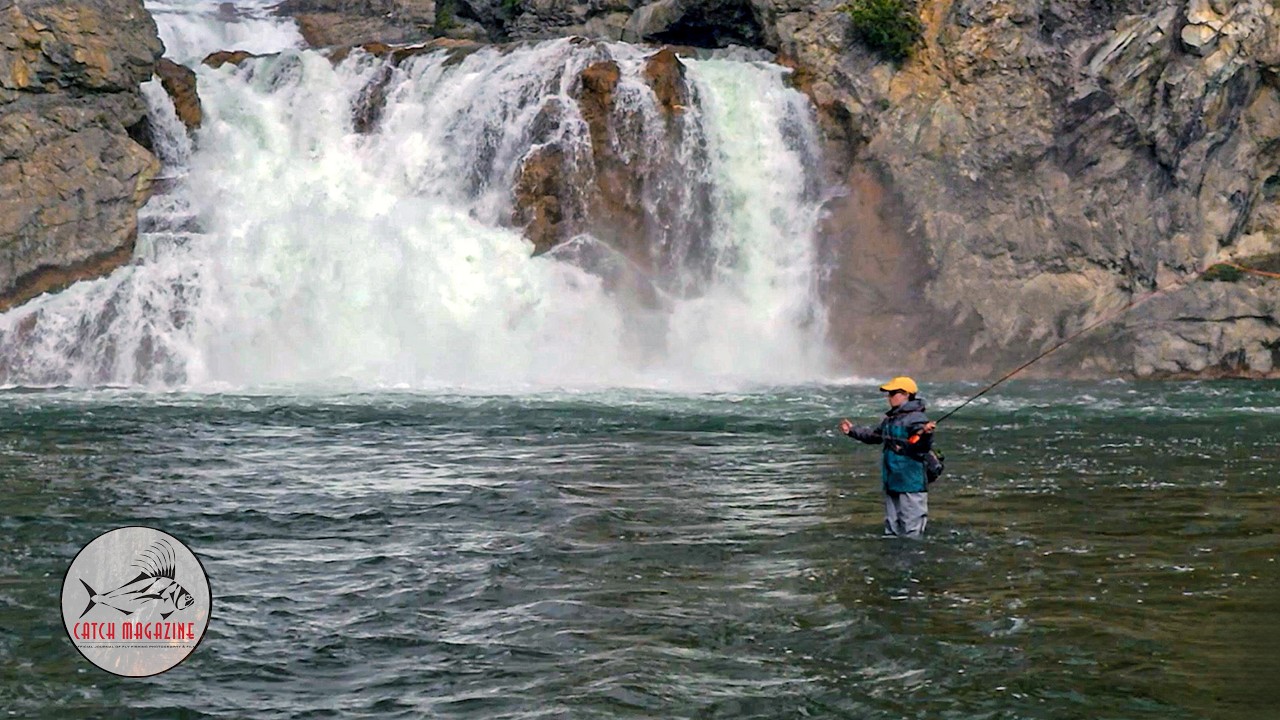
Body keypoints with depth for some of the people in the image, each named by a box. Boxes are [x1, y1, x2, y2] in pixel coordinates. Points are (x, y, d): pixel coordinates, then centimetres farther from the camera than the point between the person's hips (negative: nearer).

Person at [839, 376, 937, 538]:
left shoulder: (916, 419, -15)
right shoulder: (890, 419, 13)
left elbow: (924, 446, -30)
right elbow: (874, 435, 31)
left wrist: (925, 433, -50)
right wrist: (853, 430, 33)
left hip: (911, 485, -9)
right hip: (892, 483, 9)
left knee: (911, 533, -7)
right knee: (891, 530, 17)